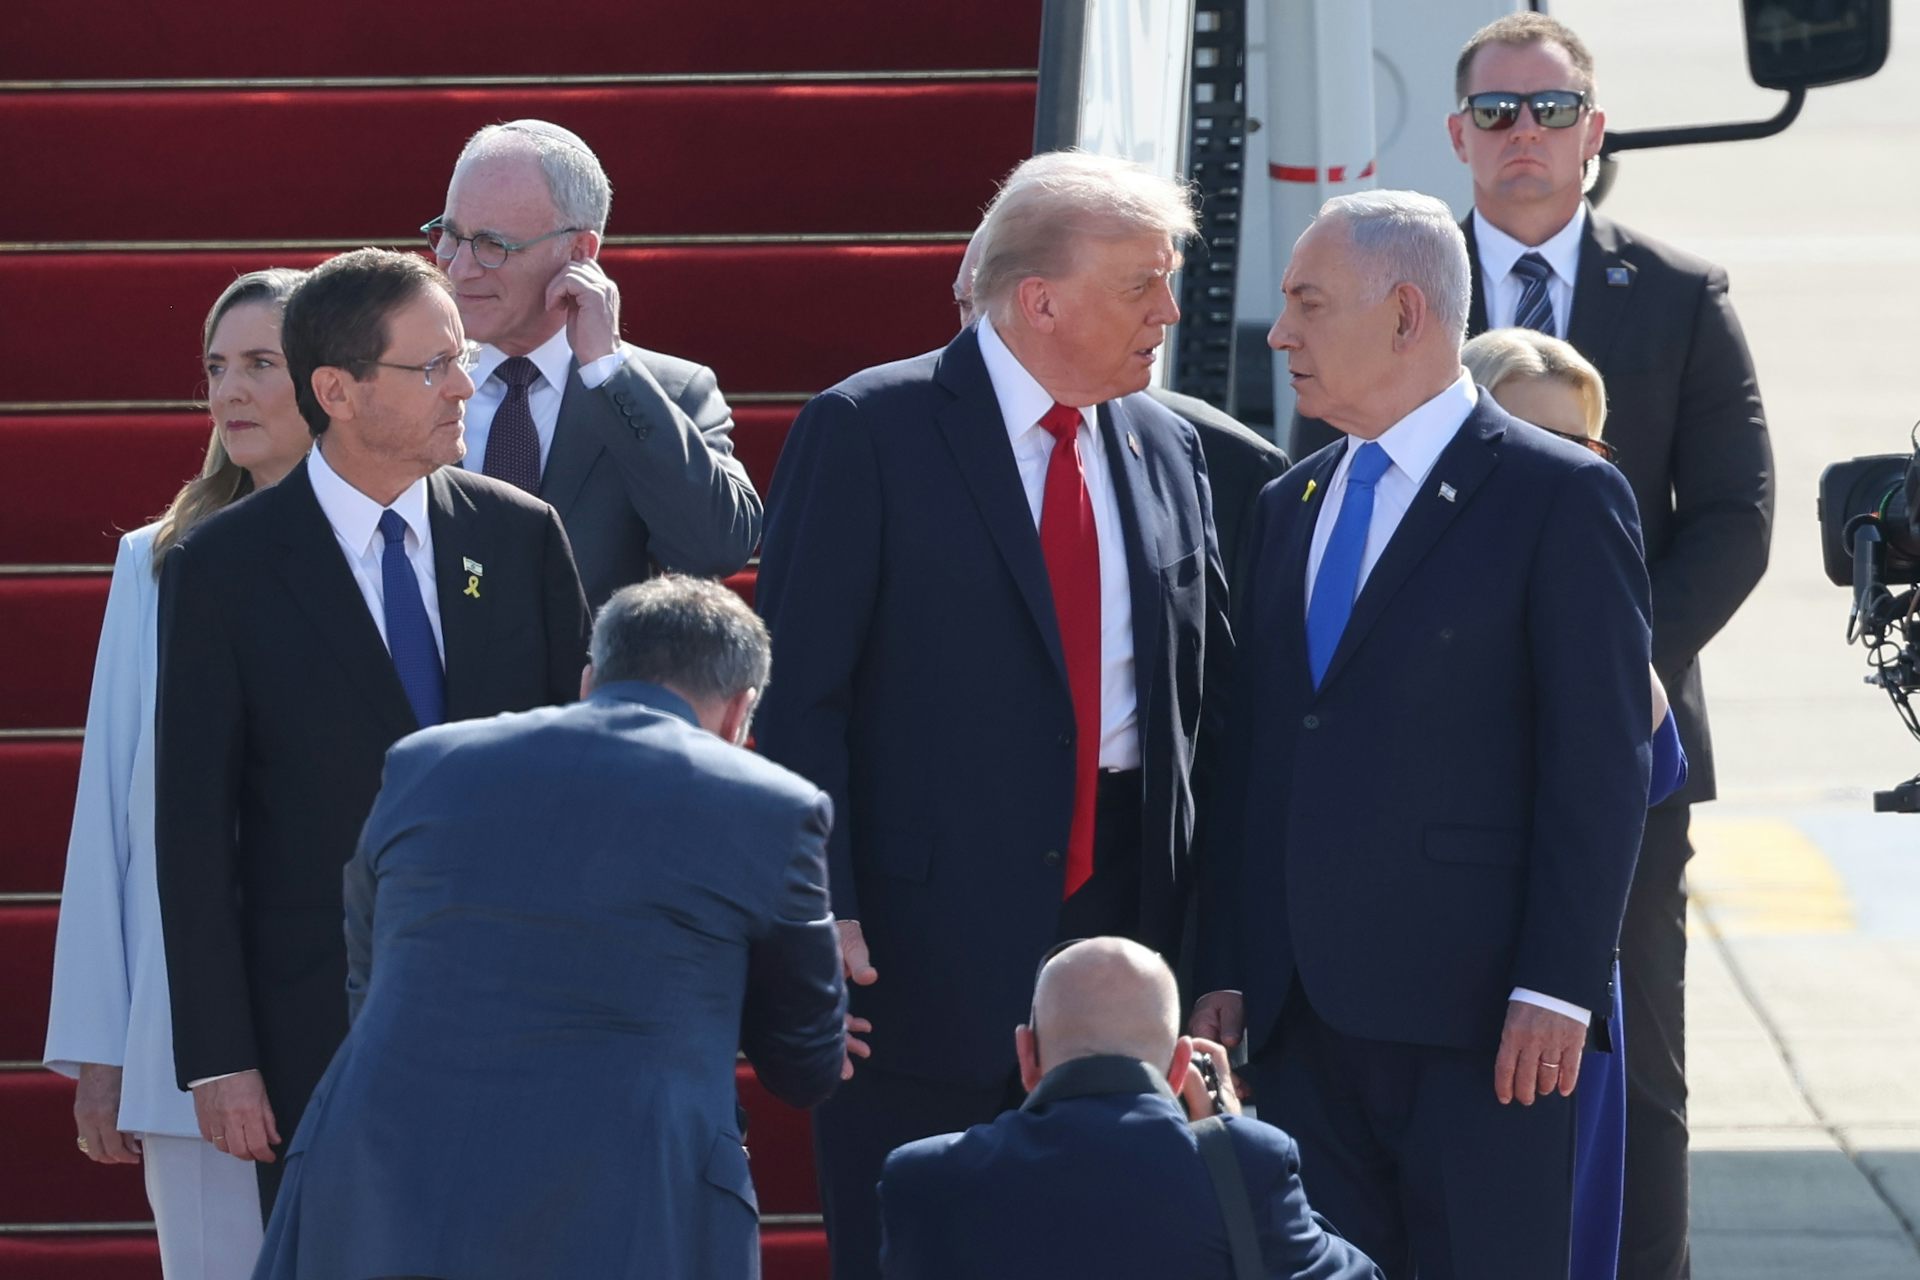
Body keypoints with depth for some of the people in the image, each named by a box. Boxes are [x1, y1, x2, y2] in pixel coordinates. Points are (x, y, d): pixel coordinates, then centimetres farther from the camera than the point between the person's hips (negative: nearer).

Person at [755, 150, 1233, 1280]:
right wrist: (823, 918, -16)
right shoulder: (867, 433, -6)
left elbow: (1207, 686, 14)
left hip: (1121, 915, 5)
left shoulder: (1167, 451, 11)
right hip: (927, 936, -5)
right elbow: (796, 696, -8)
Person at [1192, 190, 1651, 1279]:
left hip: (1478, 1019, -6)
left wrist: (1556, 988, -15)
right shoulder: (1292, 505, 18)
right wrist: (1225, 975, 10)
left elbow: (1601, 767, -8)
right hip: (1302, 1019, 6)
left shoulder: (1561, 499, -3)